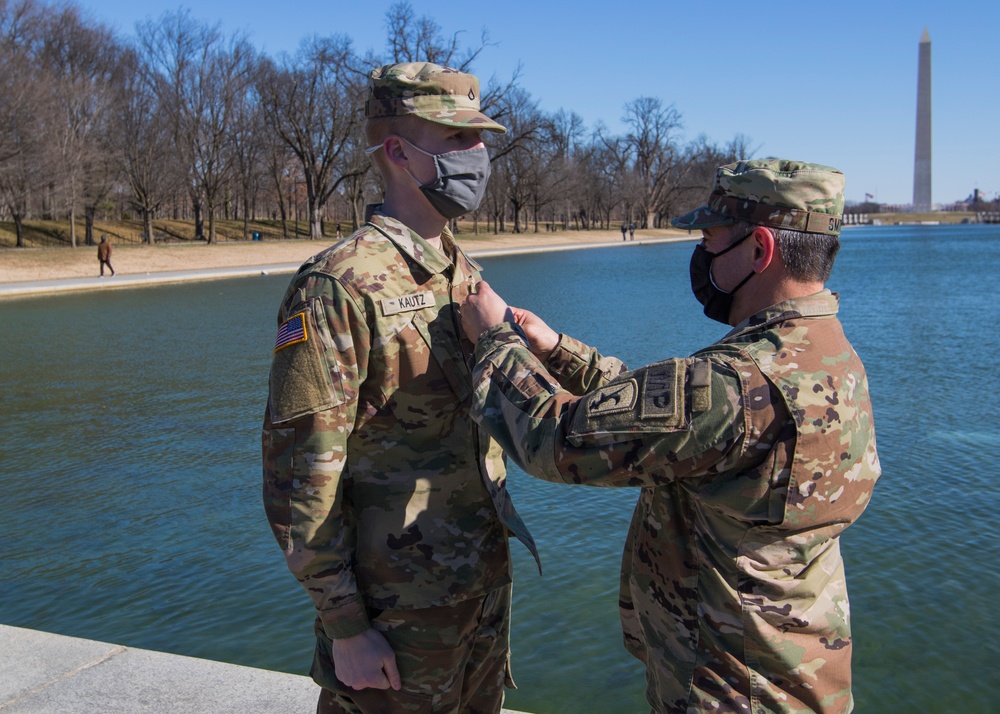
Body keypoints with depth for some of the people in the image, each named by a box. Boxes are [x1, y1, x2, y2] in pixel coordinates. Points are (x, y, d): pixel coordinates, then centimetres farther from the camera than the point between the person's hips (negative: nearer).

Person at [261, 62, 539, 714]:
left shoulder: (467, 276, 6)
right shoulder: (340, 287, -19)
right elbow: (300, 480, -19)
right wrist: (345, 627, -16)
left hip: (487, 587, 7)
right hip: (398, 609, -7)